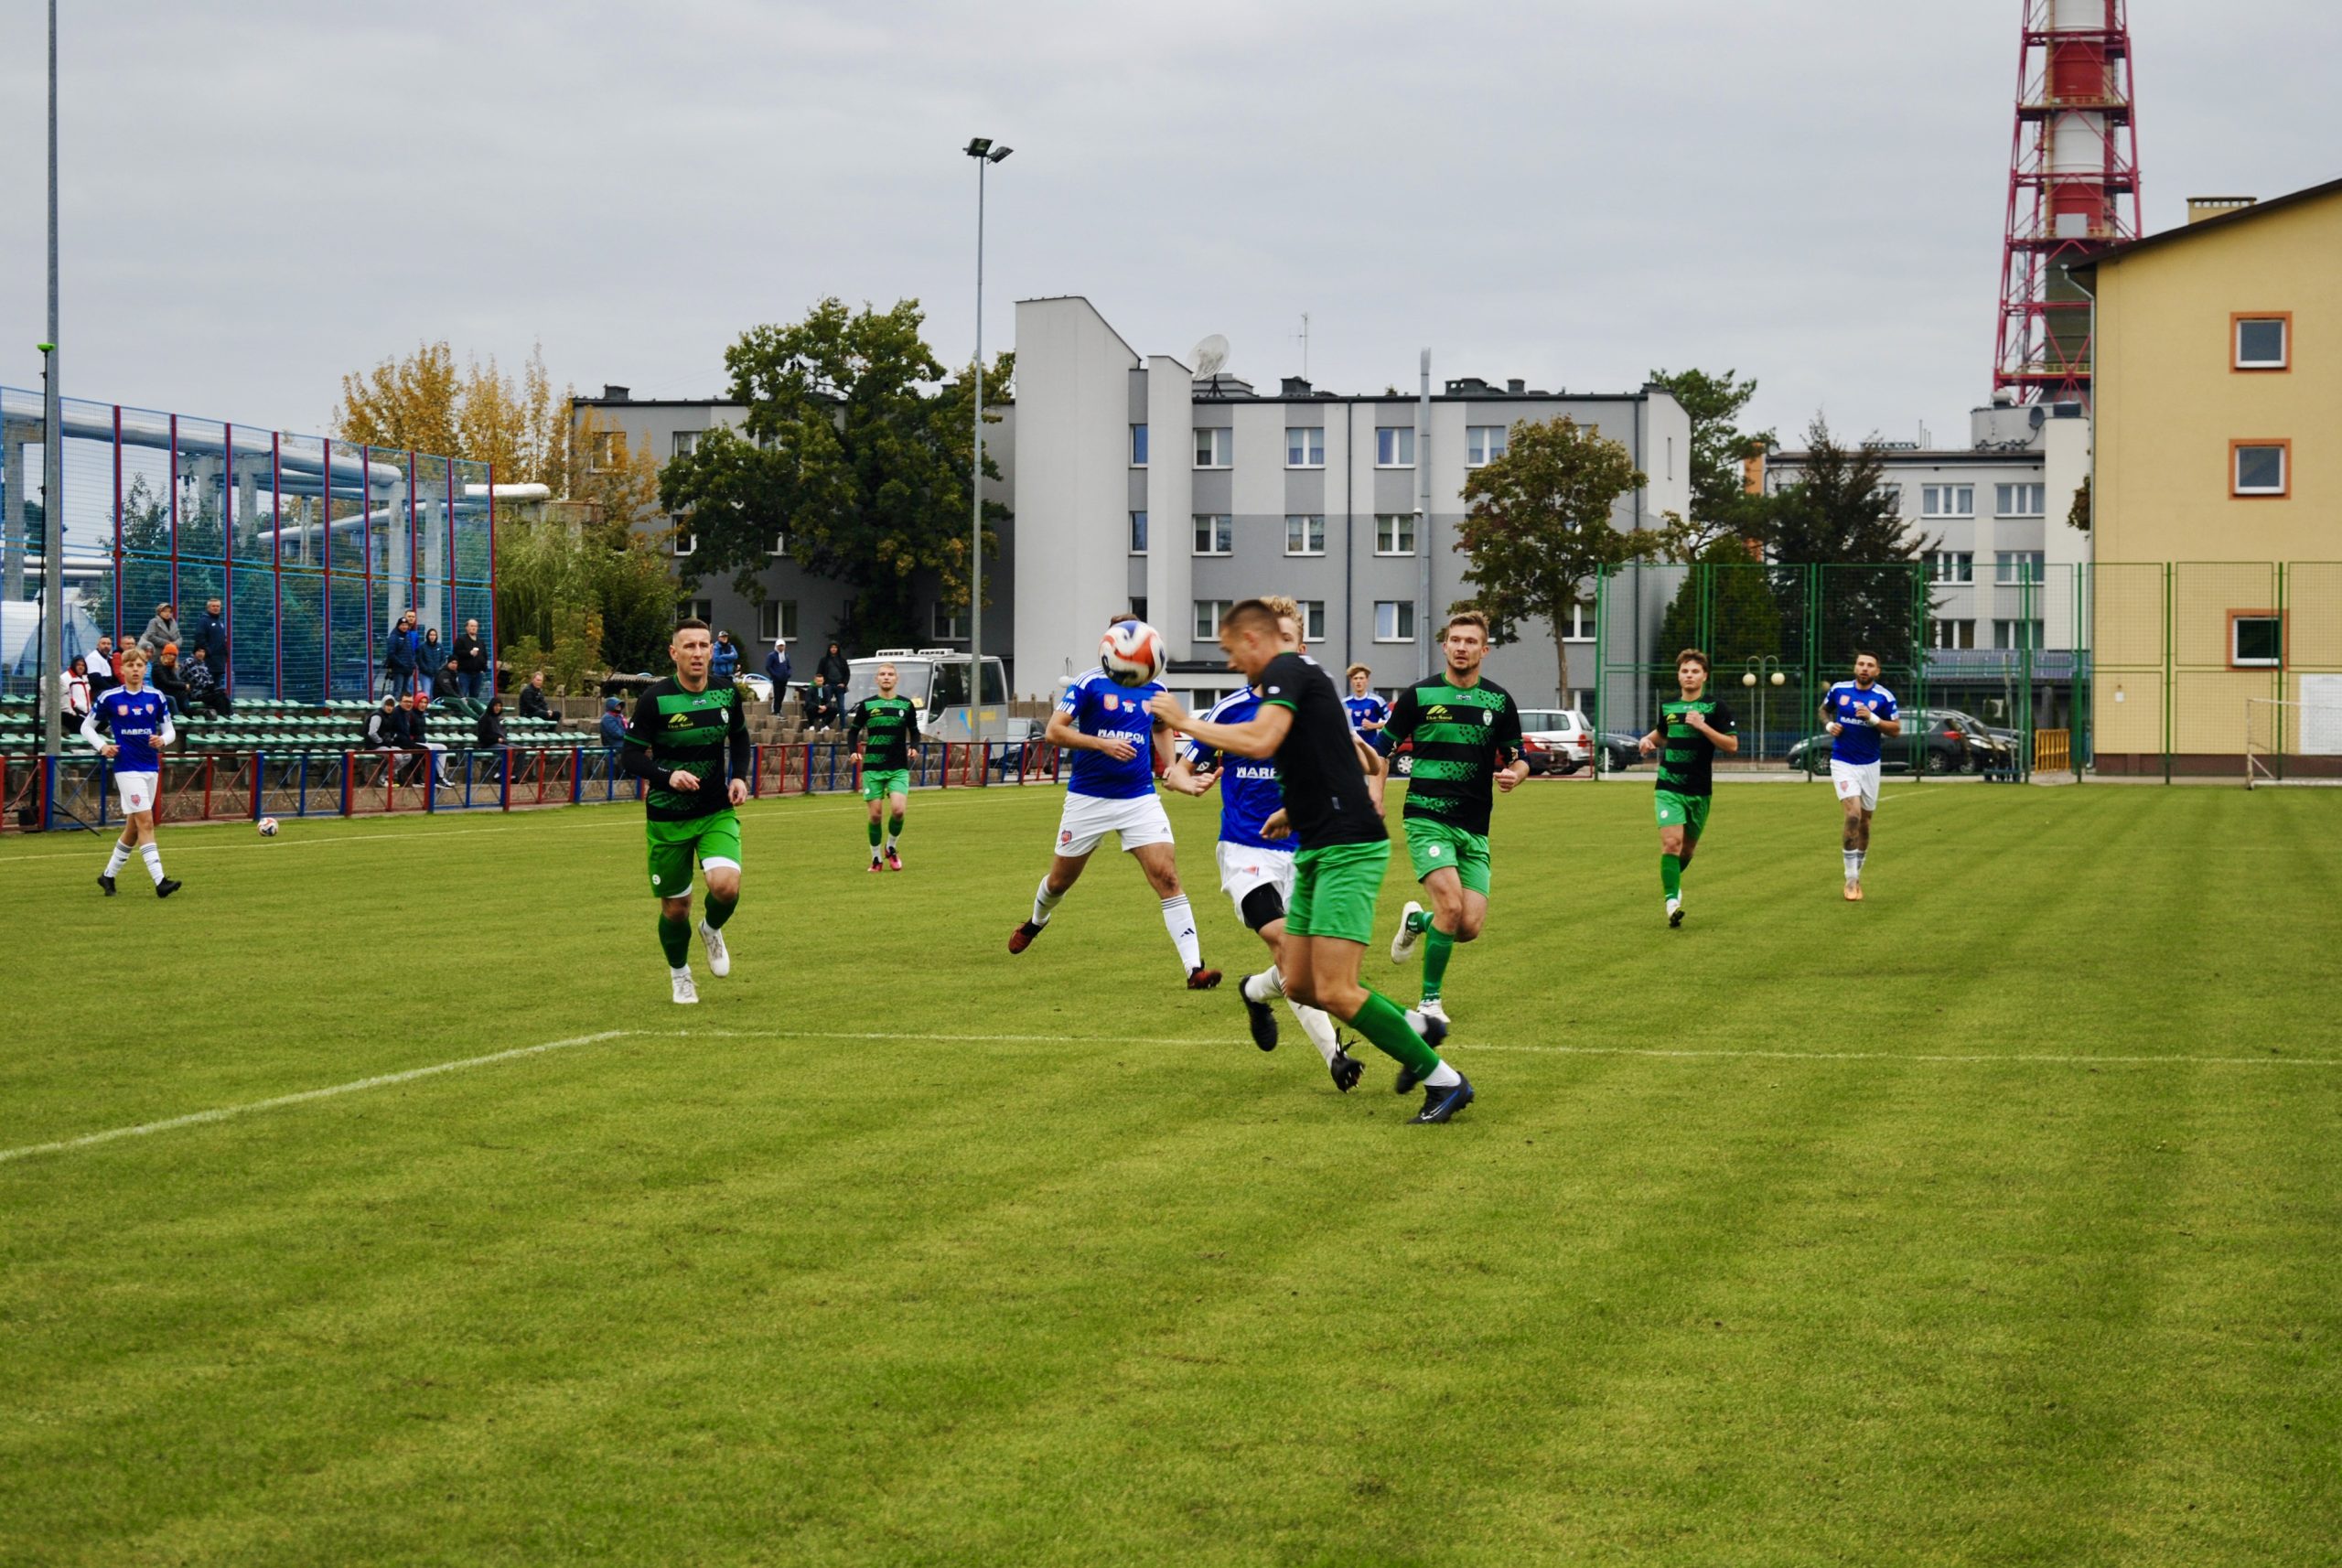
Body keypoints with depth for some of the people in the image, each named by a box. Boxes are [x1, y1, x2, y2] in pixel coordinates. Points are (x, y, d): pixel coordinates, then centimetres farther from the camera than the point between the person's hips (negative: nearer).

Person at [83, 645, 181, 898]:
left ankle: (108, 875, 28)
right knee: (145, 821, -15)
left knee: (133, 827, 11)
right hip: (127, 767, -4)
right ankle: (160, 881, -20)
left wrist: (163, 740, -12)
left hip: (151, 768, 5)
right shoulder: (110, 698, -2)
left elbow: (170, 730, 11)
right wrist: (102, 746, -9)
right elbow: (86, 727, 8)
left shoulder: (156, 697, 5)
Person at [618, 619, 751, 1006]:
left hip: (717, 813, 2)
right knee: (675, 907, 6)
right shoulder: (655, 698, -13)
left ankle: (712, 929, 13)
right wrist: (667, 776, -27)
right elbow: (629, 755, -11)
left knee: (726, 885, -23)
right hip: (667, 818, -2)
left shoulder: (727, 694, -2)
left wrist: (740, 776, 0)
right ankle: (679, 975, 34)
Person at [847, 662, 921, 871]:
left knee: (898, 810, -17)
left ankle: (891, 848, 9)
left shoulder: (906, 705, 6)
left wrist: (914, 747, -4)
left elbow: (914, 731, 16)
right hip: (872, 767, 0)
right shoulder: (867, 705, 3)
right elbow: (853, 730, 10)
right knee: (875, 814, -2)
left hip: (899, 768, 0)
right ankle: (875, 858, 15)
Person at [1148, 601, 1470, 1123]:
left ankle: (1443, 1079, -6)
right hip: (1318, 850, 10)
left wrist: (1186, 723, -17)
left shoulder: (1287, 671, -11)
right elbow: (1352, 755, 29)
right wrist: (1298, 810, 34)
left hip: (1346, 850, -10)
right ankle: (1414, 1027, 26)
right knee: (1299, 984, 13)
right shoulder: (1300, 674, 20)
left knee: (1335, 991, -14)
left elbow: (1260, 741, -28)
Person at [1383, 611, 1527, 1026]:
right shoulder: (1419, 695, 0)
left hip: (1474, 828, 3)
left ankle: (1416, 921, 28)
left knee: (1470, 926, -6)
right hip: (1427, 817, -3)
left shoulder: (1499, 701, 6)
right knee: (1451, 905, -21)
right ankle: (1430, 1000, -4)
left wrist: (1514, 773, -11)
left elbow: (1518, 758, 12)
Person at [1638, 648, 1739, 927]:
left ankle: (1673, 881, 42)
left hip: (1700, 790, -1)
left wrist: (1702, 726, -20)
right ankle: (1672, 900, -18)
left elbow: (1732, 745, -11)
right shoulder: (1667, 705, 7)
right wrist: (1648, 740, 6)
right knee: (1671, 842, -17)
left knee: (1688, 847, 13)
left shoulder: (1715, 708, -4)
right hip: (1669, 787, 1)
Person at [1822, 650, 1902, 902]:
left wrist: (1872, 718, -20)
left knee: (1865, 821, 9)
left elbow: (1896, 729, -5)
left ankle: (1858, 873, 27)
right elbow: (1824, 709, 19)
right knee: (1853, 814, -19)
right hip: (1843, 763, -2)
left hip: (1870, 765, 2)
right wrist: (1830, 725, -2)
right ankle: (1851, 879, -13)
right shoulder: (1839, 690, 0)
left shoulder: (1884, 697, -4)